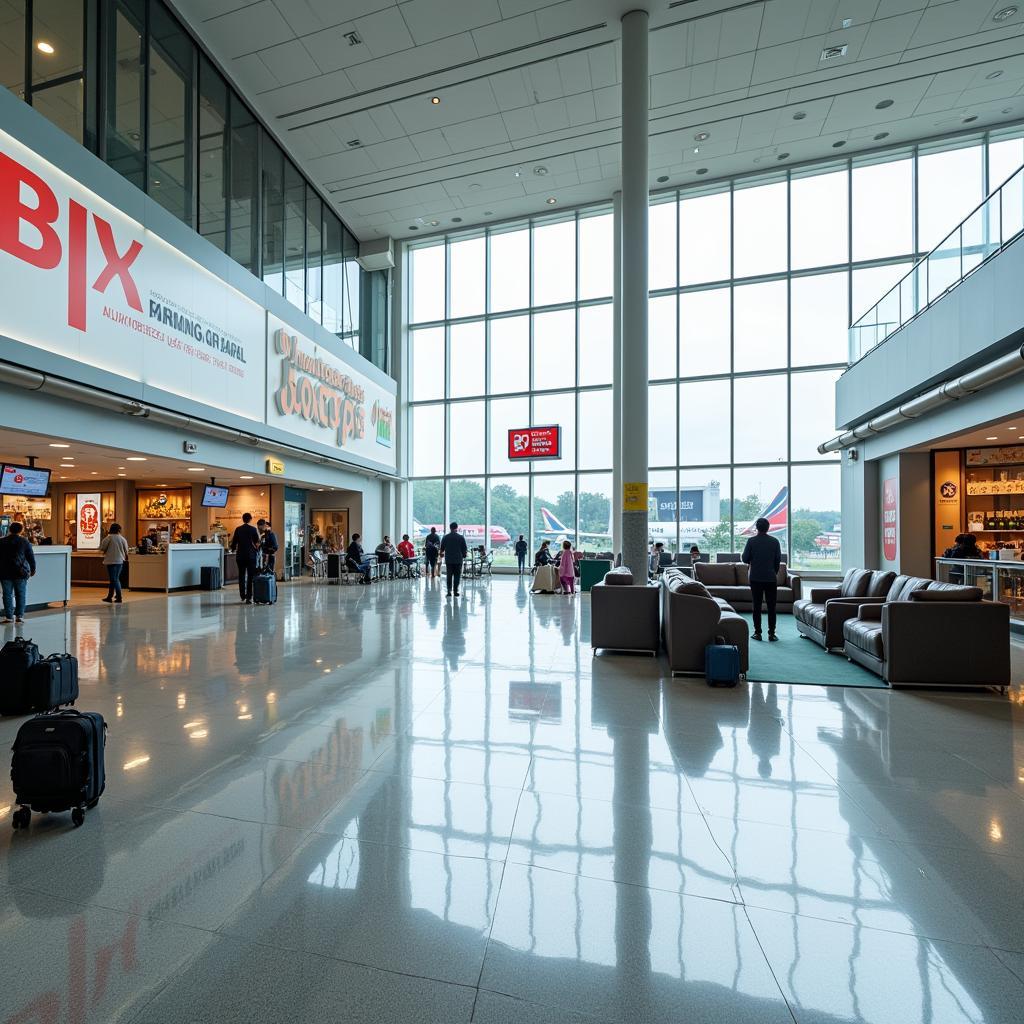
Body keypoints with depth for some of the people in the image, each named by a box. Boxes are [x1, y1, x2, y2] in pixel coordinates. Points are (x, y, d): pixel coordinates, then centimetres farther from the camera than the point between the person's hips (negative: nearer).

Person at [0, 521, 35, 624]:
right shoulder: (24, 542, -3)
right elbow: (31, 557, 0)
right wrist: (33, 569, 12)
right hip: (21, 572, -1)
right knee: (20, 594, 5)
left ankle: (8, 616, 6)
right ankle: (20, 615, 4)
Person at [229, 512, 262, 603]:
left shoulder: (238, 529, 3)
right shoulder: (253, 529, -6)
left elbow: (234, 542, 9)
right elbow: (258, 542, -6)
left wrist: (233, 549, 27)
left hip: (240, 555, 3)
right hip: (251, 555, -3)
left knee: (241, 576, 10)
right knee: (250, 576, 1)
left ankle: (243, 597, 13)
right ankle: (249, 597, -3)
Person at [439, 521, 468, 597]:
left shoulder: (445, 537, -1)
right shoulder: (461, 537, -4)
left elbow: (442, 548, 8)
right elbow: (464, 549, 0)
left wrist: (442, 553, 29)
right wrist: (464, 556, 17)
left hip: (448, 560, 1)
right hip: (458, 560, -1)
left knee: (449, 576, 7)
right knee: (457, 576, 5)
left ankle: (449, 591, 1)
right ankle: (456, 591, 4)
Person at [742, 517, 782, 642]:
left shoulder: (751, 541, -5)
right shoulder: (775, 541, -1)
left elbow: (745, 559, -5)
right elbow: (778, 560, 3)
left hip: (755, 578, -1)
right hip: (771, 578, 1)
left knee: (756, 606, 5)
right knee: (771, 606, 6)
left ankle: (757, 633, 6)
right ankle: (771, 633, 6)